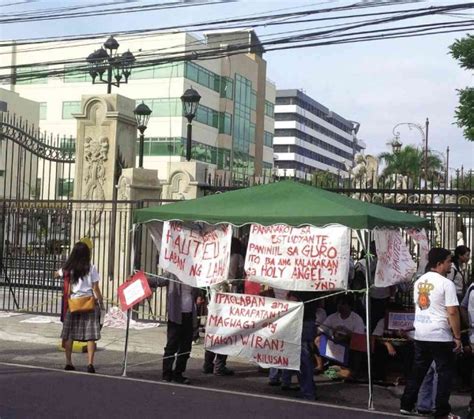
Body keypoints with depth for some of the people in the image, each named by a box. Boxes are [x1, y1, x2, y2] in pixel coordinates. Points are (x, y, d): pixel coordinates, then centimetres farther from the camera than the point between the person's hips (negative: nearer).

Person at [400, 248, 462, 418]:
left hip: (420, 334, 7)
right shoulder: (446, 284, -13)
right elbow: (452, 312, -16)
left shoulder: (419, 281, 10)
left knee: (418, 370, 15)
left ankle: (406, 405, 18)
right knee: (445, 372, 4)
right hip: (440, 336, -7)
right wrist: (457, 336, -10)